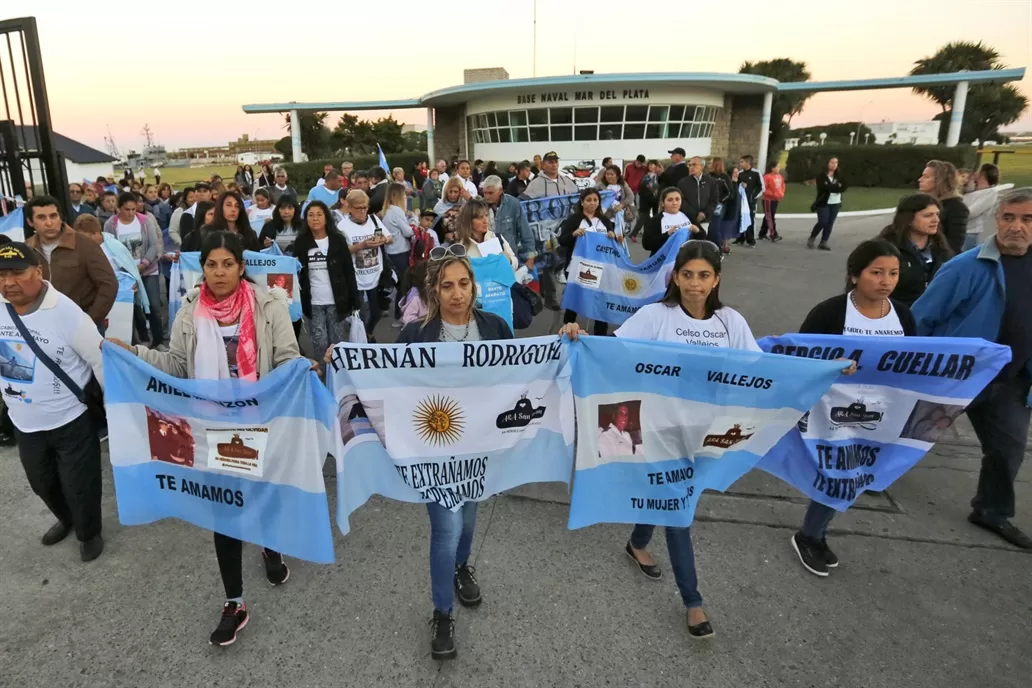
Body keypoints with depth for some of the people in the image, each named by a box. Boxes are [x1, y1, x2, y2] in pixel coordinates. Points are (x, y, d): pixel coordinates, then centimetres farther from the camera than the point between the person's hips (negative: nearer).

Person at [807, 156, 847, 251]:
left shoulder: (839, 175, 6)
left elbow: (843, 187, -4)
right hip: (823, 203, -4)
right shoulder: (821, 175, -6)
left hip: (835, 203, 4)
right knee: (823, 222, -9)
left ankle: (823, 243, 11)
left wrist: (830, 187, -21)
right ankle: (811, 238, 12)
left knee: (830, 223, 4)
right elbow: (822, 187, -20)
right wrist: (836, 187, -16)